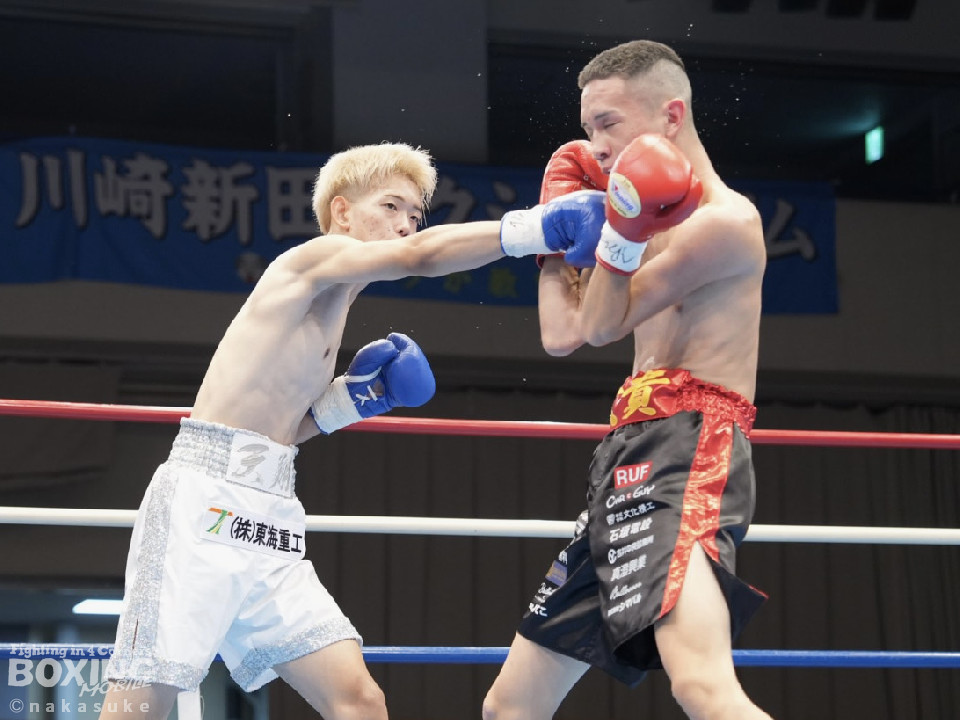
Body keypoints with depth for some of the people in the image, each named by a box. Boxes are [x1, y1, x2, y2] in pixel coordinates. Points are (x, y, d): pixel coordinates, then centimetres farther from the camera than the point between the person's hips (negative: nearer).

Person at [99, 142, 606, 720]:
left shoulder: (331, 315, 23)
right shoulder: (314, 260, -3)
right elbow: (421, 257, -22)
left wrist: (353, 397, 9)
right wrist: (539, 226, -28)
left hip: (271, 519, 9)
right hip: (205, 499, -9)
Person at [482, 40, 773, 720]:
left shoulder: (725, 218, -5)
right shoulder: (661, 224, 25)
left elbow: (603, 325, -6)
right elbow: (562, 334, 21)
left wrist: (626, 228, -19)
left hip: (686, 448, -10)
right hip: (629, 461, 10)